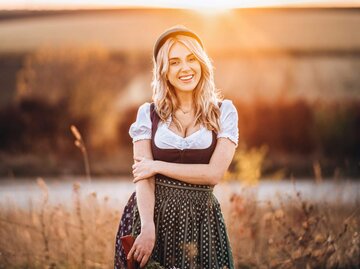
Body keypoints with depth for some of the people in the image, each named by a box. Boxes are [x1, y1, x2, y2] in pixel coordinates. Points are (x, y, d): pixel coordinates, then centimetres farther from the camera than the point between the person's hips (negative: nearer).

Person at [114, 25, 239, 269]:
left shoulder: (223, 111, 0)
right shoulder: (148, 113, 2)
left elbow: (215, 173, -9)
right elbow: (143, 178, -7)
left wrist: (159, 166, -10)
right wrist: (148, 228, -21)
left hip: (200, 219, 0)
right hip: (151, 215, 1)